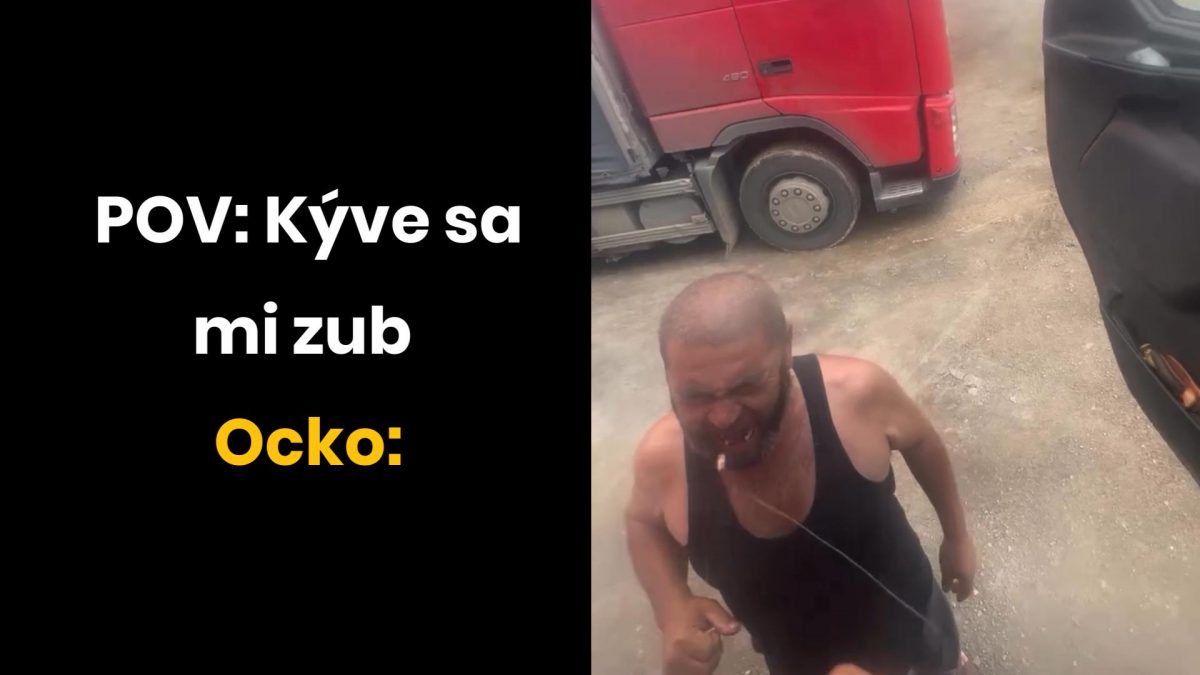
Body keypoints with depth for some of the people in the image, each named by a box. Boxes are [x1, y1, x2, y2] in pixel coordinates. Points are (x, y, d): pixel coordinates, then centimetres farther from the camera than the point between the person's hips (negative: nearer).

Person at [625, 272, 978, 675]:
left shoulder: (854, 393, -33)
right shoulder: (664, 457, -31)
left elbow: (920, 442, -9)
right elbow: (645, 522, -7)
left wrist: (957, 535, 4)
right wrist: (673, 608, -25)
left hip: (906, 615, 1)